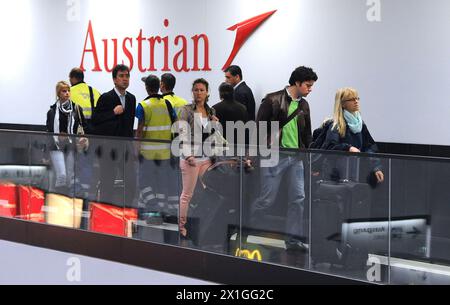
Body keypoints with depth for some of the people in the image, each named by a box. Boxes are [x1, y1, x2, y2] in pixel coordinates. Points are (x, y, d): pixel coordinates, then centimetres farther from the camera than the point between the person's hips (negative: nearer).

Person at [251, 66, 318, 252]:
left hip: (296, 158, 6)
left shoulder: (303, 105, 12)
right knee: (267, 199, -3)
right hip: (275, 155, -6)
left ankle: (293, 239, 10)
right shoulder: (273, 100, -8)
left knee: (298, 199, 3)